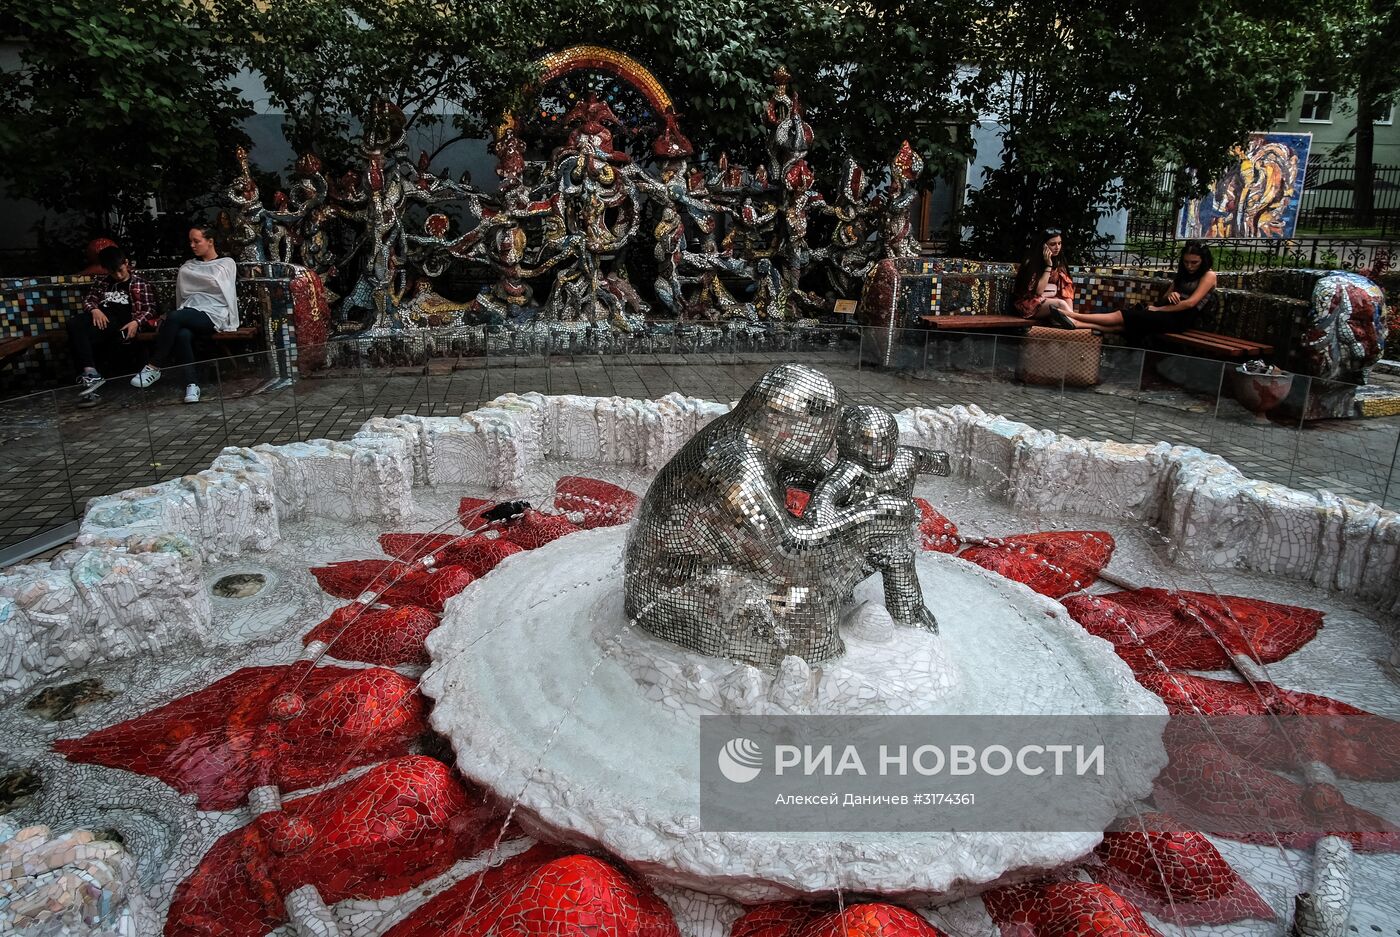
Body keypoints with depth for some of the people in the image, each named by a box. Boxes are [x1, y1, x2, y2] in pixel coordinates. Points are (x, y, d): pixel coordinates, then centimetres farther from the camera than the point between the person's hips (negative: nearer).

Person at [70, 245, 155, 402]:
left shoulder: (140, 284, 18)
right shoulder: (101, 281, 30)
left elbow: (149, 308, 9)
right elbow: (88, 299, 22)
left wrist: (136, 322, -12)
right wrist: (95, 310, -3)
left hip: (120, 320, -4)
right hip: (100, 316, 4)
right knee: (74, 323, -34)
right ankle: (90, 373, -45)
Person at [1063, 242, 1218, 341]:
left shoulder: (1209, 276, -4)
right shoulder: (1183, 274, 21)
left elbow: (1190, 303, -14)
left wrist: (1158, 309, -9)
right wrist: (1170, 295, -4)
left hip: (1181, 319, -7)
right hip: (1170, 314, 7)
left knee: (1122, 316, -18)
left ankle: (1072, 315, -23)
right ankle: (1077, 323, -32)